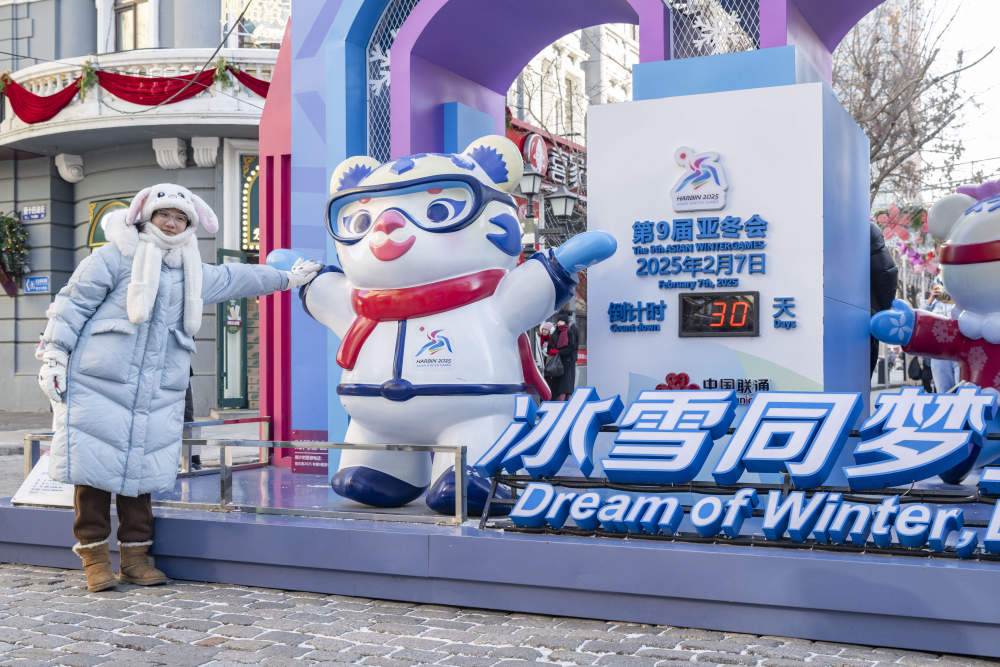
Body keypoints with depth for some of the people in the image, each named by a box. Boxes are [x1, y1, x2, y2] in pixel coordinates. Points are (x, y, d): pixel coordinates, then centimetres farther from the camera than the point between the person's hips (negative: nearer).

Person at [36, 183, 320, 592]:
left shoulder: (194, 274, 21)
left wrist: (287, 279, 45)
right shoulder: (117, 255, 3)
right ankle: (94, 556, 6)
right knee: (94, 464, -4)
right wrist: (55, 353, -6)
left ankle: (135, 556, 13)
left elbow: (237, 278, 36)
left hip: (158, 394, 5)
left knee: (142, 469, 3)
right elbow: (74, 301, 1)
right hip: (98, 385, -4)